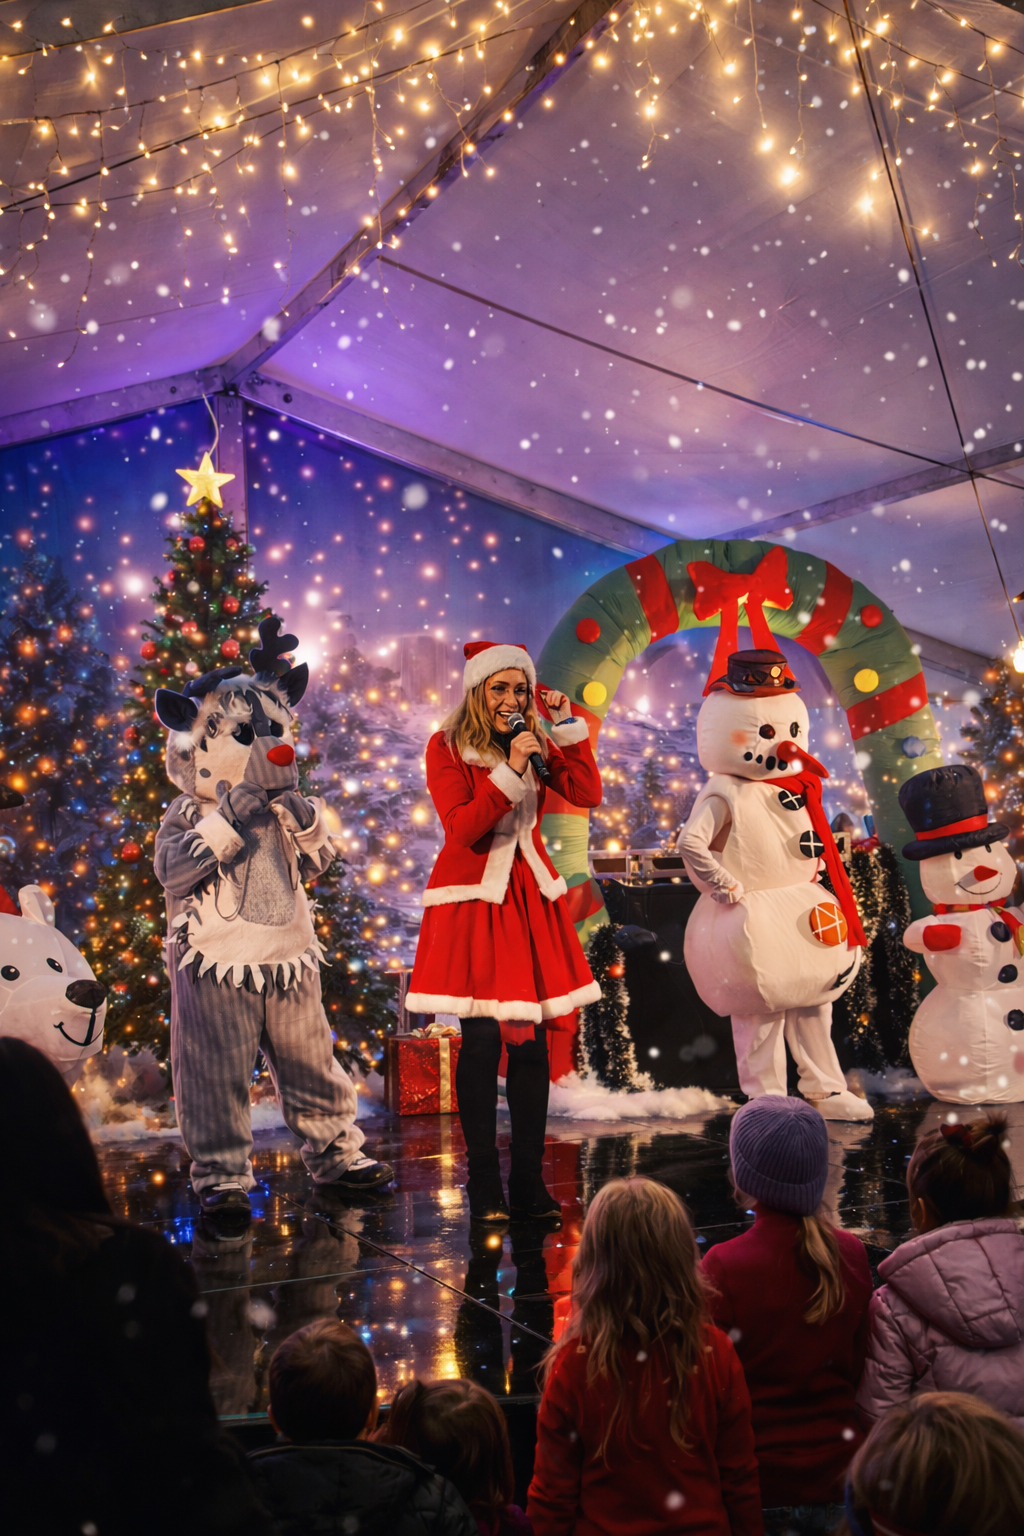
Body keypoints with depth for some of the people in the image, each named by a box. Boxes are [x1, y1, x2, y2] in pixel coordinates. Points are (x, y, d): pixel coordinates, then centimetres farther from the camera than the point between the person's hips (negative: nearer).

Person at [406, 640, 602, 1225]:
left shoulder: (538, 746, 12)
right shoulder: (446, 748, -1)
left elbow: (588, 795, -3)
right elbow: (461, 827, -13)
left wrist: (568, 725, -6)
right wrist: (510, 772, -19)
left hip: (528, 898, 4)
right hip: (473, 899, -4)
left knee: (532, 1041, 3)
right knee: (482, 1041, -5)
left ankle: (529, 1184, 13)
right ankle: (485, 1188, 7)